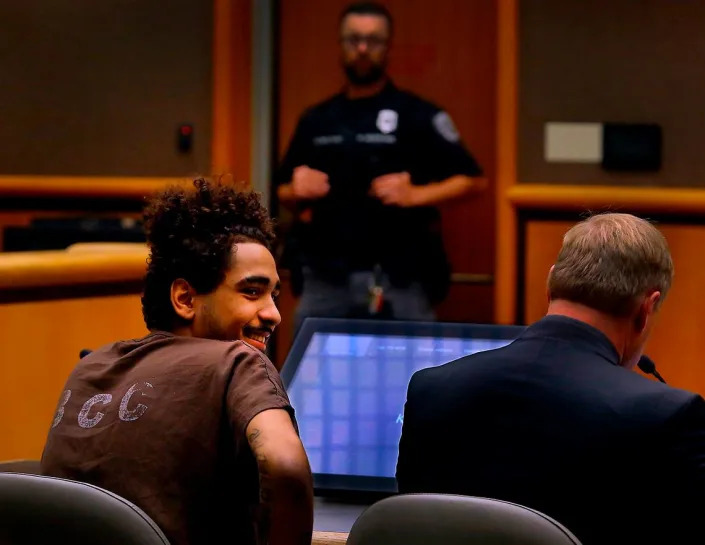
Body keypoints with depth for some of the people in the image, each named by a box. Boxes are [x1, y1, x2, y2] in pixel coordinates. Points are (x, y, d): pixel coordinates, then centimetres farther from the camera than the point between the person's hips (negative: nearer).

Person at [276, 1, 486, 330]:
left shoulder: (417, 116, 0)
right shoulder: (316, 120, 13)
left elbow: (472, 180, -3)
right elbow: (283, 191, 21)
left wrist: (415, 195, -17)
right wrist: (297, 192, -2)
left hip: (397, 279, -4)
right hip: (324, 277, 4)